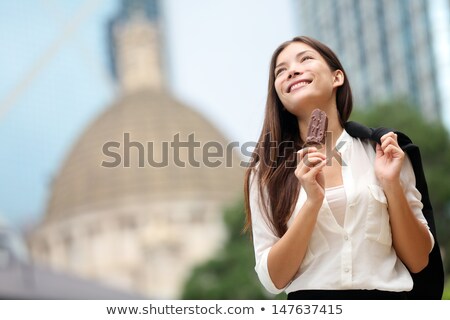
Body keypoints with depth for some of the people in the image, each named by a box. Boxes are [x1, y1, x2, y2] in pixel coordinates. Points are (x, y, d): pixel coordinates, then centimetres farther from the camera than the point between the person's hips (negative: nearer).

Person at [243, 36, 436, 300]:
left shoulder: (381, 151, 6)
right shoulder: (266, 172, 4)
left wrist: (392, 185, -5)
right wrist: (313, 201, -12)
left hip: (386, 293, 1)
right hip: (309, 302, -1)